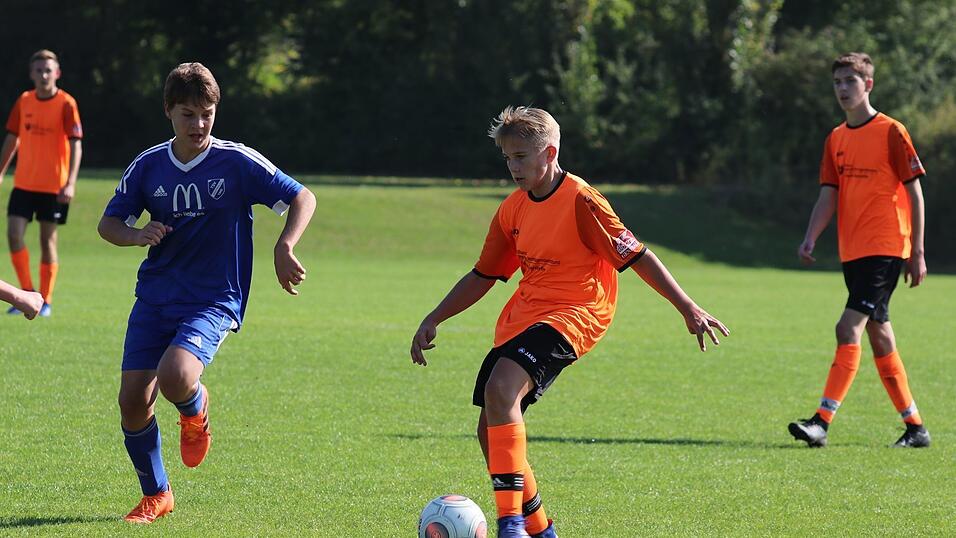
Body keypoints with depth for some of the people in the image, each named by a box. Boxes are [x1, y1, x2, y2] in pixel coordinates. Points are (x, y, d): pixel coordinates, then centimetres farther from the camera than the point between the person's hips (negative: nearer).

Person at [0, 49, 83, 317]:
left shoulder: (66, 104, -9)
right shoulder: (23, 101, 4)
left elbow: (75, 144, -13)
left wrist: (70, 183, -22)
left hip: (53, 186, -4)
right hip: (23, 182, 4)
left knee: (48, 239, 2)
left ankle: (46, 301, 13)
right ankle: (28, 293, 7)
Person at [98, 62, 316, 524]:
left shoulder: (237, 163, -8)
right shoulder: (148, 166, 2)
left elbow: (303, 198, -4)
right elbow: (109, 223, 10)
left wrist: (284, 248, -21)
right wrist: (138, 236, -13)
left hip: (214, 300, -4)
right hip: (154, 296, 4)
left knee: (175, 377, -29)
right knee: (133, 399, -5)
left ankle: (196, 410, 10)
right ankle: (155, 495, 17)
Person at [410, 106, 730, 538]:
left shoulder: (581, 201, -10)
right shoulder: (512, 210, 12)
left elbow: (636, 256, -9)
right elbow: (483, 276, 22)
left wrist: (687, 308, -11)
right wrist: (434, 319, 16)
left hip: (572, 314, -8)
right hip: (521, 318, 8)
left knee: (500, 388, -30)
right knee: (491, 429, 2)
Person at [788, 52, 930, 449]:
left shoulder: (891, 132, -6)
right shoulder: (836, 139, 14)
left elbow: (914, 193, -5)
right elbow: (829, 195, 10)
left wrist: (917, 252, -7)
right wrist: (811, 238, -7)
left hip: (885, 250, -7)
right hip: (852, 251, 7)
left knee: (849, 329, -17)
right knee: (879, 336, 10)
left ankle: (822, 421, -22)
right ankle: (915, 427, 18)